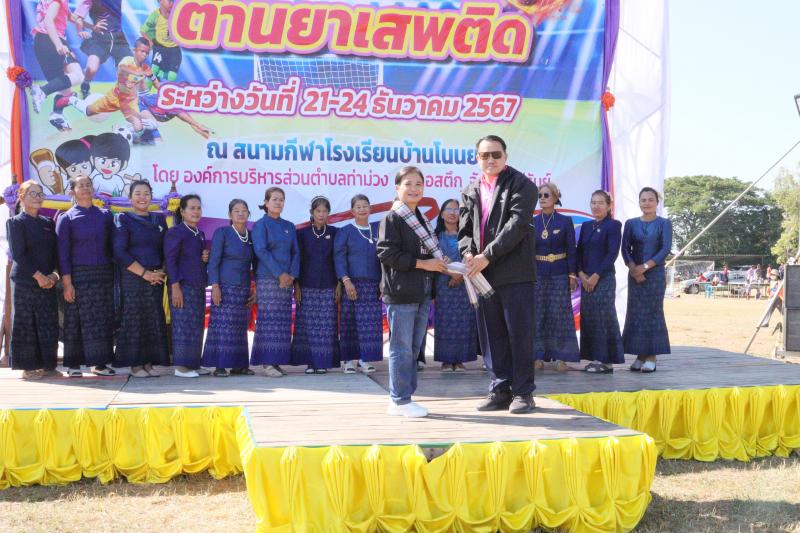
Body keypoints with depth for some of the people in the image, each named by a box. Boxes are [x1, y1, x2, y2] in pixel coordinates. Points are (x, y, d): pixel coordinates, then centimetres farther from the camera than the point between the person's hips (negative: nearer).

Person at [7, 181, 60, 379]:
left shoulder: (48, 223, 14)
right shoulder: (16, 222, -2)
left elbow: (55, 252, 12)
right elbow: (18, 254, -10)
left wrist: (53, 274, -4)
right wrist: (38, 276, -14)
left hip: (47, 282, 5)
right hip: (24, 281, -5)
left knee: (49, 325, 5)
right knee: (26, 324, 0)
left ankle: (48, 366, 12)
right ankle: (28, 367, 6)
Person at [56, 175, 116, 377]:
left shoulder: (105, 215, 9)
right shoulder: (67, 218, 1)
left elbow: (112, 246, 12)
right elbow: (63, 253, -2)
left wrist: (116, 274, 5)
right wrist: (67, 283, -9)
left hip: (104, 274, 3)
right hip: (79, 275, -3)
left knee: (103, 319, 2)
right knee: (76, 320, -1)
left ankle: (100, 363, 9)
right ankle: (73, 365, 6)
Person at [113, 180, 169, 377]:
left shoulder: (159, 220, 14)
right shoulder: (124, 219, 0)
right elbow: (119, 252, -8)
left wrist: (161, 272, -4)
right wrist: (144, 273, -13)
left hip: (156, 278, 5)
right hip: (132, 278, -4)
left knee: (154, 321, 4)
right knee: (133, 319, -4)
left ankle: (148, 363, 11)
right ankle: (135, 364, 3)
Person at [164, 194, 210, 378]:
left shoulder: (200, 234, 16)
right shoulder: (175, 232, -6)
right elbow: (170, 260, -11)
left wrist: (207, 258, 3)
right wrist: (175, 287, -17)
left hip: (199, 286, 8)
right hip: (183, 287, -7)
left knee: (197, 327, 9)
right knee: (183, 326, -6)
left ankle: (193, 364, 15)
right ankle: (181, 366, -1)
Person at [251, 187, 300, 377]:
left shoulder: (289, 226, 15)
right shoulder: (260, 225, 0)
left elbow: (295, 252, 11)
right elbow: (261, 251, -10)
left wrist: (292, 275, -5)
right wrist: (280, 274, -15)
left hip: (286, 280, 5)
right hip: (267, 279, -5)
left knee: (283, 321, 3)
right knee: (269, 319, -8)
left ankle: (277, 361, 6)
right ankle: (267, 363, -7)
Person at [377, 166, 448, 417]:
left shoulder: (421, 220, 18)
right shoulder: (391, 218, -7)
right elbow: (387, 253, -16)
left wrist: (439, 265, 5)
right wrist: (423, 263, -16)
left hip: (421, 294, 8)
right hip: (400, 294, -8)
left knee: (413, 348, 11)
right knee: (402, 348, -4)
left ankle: (401, 399, 18)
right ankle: (401, 401, 2)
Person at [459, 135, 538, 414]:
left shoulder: (521, 184, -3)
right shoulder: (470, 191, 15)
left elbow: (517, 224, -14)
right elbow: (465, 229, 13)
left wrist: (487, 256, -18)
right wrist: (468, 252, -9)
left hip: (515, 272, -5)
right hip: (483, 273, 5)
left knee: (520, 333, -1)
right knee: (492, 334, 9)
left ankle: (522, 392, 8)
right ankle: (500, 390, 18)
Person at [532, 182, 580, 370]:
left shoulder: (565, 221, 0)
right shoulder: (532, 222, 6)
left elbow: (571, 250, -1)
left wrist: (572, 275, -6)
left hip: (559, 275, -2)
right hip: (537, 274, 2)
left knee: (559, 314, -2)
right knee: (538, 314, 2)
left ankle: (560, 357, 3)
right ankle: (539, 356, 8)